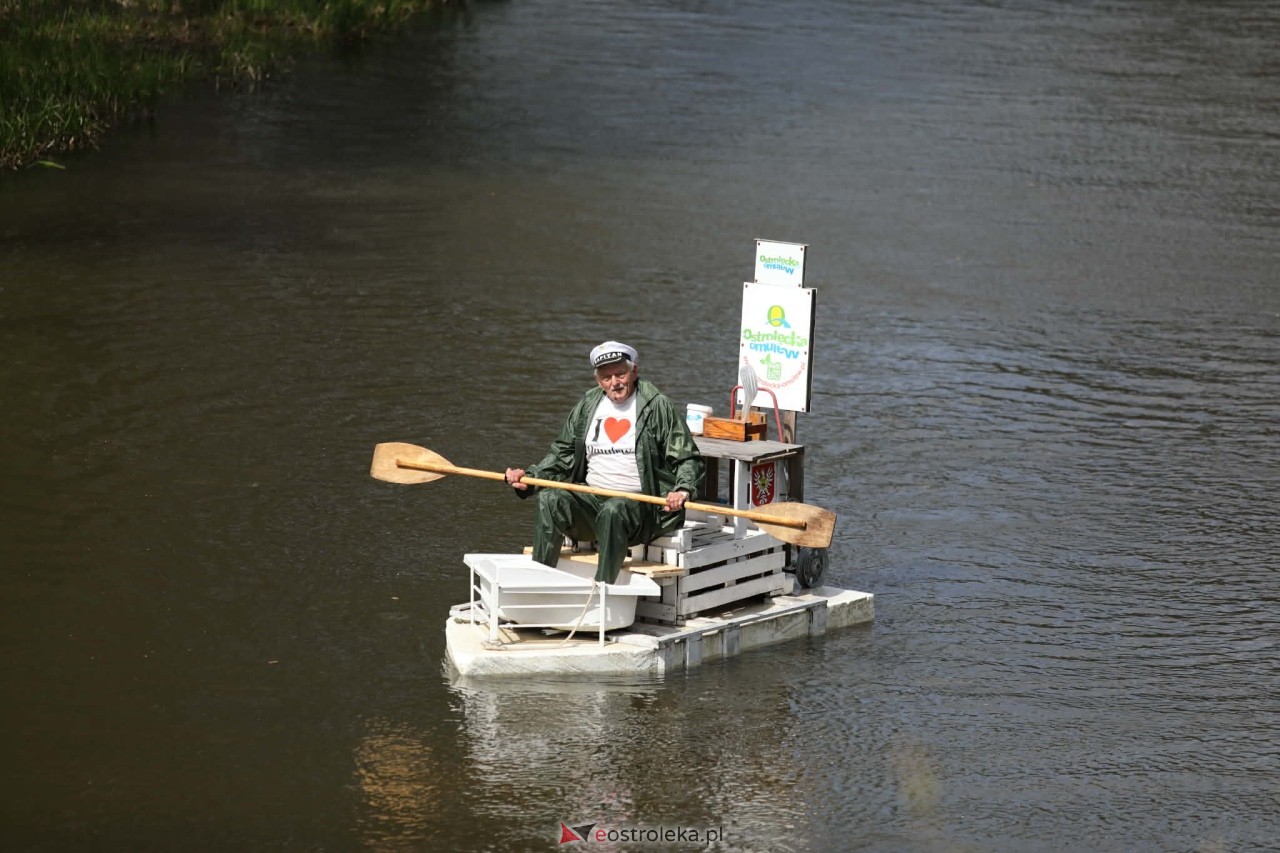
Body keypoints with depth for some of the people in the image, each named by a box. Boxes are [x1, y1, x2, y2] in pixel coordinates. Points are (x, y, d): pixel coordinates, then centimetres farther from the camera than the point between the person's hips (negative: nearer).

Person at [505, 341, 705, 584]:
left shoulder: (658, 406, 0)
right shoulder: (588, 405, 15)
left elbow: (688, 459, -1)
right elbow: (563, 454, 20)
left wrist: (683, 490, -20)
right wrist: (530, 476, 4)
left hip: (641, 504, -5)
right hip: (591, 498, 5)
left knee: (613, 510, -37)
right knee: (549, 500, -22)